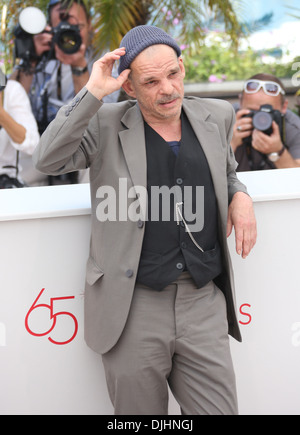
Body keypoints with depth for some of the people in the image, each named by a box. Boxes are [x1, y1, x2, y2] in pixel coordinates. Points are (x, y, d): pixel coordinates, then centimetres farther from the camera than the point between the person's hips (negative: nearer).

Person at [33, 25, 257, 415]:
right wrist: (92, 91, -16)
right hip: (133, 309, -2)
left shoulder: (216, 117, 9)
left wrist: (240, 196, 4)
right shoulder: (106, 124, -1)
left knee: (219, 408, 6)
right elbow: (48, 160, -15)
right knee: (138, 408, 11)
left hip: (204, 306, 3)